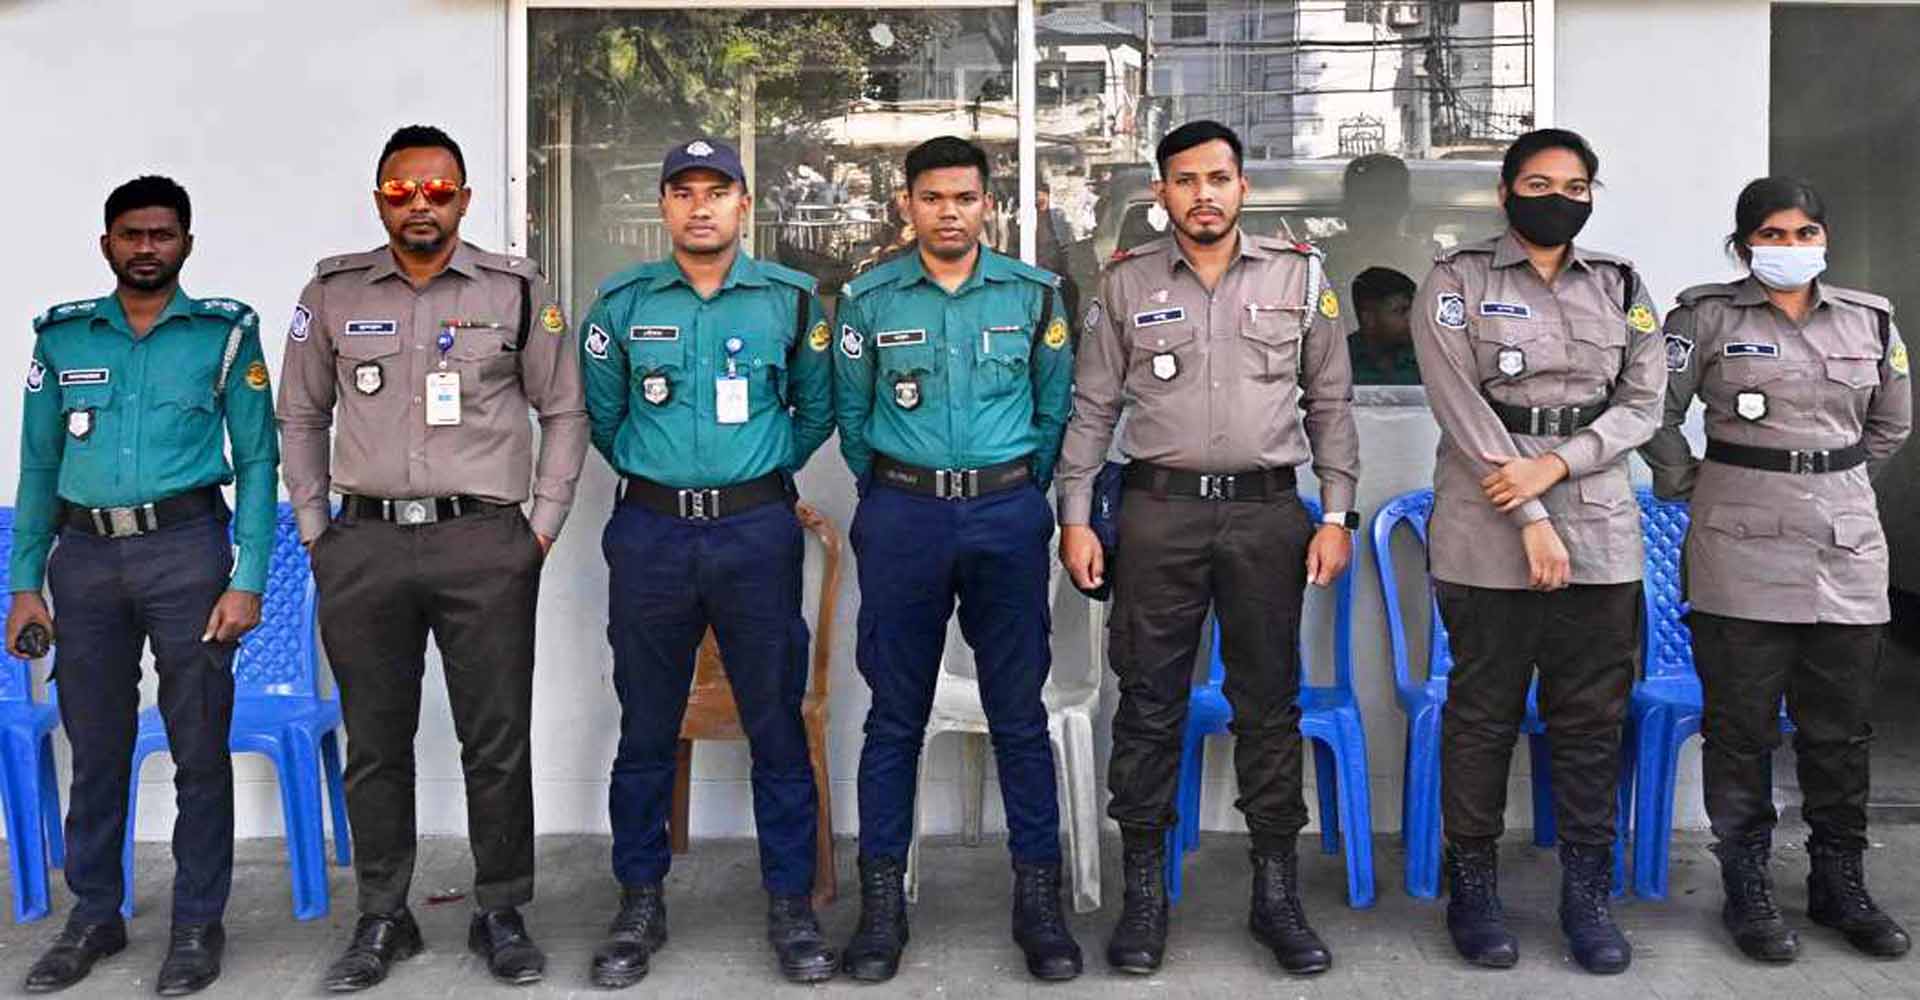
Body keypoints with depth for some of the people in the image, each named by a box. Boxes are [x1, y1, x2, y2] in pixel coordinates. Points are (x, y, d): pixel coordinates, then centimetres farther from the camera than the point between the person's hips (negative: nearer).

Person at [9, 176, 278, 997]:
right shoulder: (61, 336, 11)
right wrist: (25, 585, 7)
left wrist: (248, 581, -7)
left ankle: (199, 923, 13)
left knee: (200, 747, 2)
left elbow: (257, 460, 1)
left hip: (185, 547, -2)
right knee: (95, 747, 10)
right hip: (85, 557, 3)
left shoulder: (225, 331, 3)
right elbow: (38, 466, 13)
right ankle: (94, 916, 24)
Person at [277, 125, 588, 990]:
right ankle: (382, 920, 23)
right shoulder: (333, 292, 8)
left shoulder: (517, 290, 3)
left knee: (497, 742, 3)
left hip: (485, 543, -2)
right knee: (375, 744, 10)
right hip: (363, 547, 2)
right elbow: (301, 417, 14)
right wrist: (314, 532, 8)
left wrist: (542, 528, 1)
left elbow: (563, 412, 7)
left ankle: (502, 915, 18)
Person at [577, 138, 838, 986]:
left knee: (777, 723, 3)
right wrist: (652, 471, 11)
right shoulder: (623, 302, 4)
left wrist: (763, 469, 9)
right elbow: (601, 413, 14)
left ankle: (791, 905, 16)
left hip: (757, 530, 0)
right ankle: (639, 906, 22)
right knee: (646, 730, 8)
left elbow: (817, 408, 13)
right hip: (650, 533, 1)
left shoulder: (791, 299, 3)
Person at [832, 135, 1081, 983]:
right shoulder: (869, 300, 3)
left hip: (1007, 514, 0)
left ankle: (1038, 897, 16)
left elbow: (1055, 408, 10)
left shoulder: (1033, 294, 4)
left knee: (1020, 714, 5)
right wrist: (891, 491, 11)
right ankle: (882, 898, 16)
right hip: (902, 516, 0)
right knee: (895, 715, 6)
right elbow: (850, 414, 10)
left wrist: (1018, 492, 10)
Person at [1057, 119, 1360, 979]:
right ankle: (1143, 892, 16)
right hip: (1159, 512, 0)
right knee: (1149, 704, 4)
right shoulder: (1126, 284, 6)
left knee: (1269, 704, 7)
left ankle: (1277, 891, 19)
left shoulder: (1300, 276, 7)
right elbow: (1091, 408, 7)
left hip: (1268, 513, 1)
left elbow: (1330, 403, 8)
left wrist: (1337, 515, 2)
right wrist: (1075, 517, 1)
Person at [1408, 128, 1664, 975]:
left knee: (1592, 717, 7)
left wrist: (1554, 465, -11)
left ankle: (1587, 894, 17)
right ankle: (1473, 888, 14)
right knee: (1483, 714, 3)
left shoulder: (1620, 286, 13)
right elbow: (1462, 406, -8)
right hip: (1488, 532, -3)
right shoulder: (1456, 282, 1)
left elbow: (1643, 403, 5)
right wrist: (1532, 520, -13)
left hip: (1600, 531, 3)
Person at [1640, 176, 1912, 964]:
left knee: (1841, 728, 10)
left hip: (1848, 546, 4)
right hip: (1744, 547, -4)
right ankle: (1747, 889, 15)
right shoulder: (1708, 316, -3)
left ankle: (1840, 884, 24)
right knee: (1742, 727, 3)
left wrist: (1836, 480, 16)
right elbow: (1656, 407, 0)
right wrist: (1687, 485, 1)